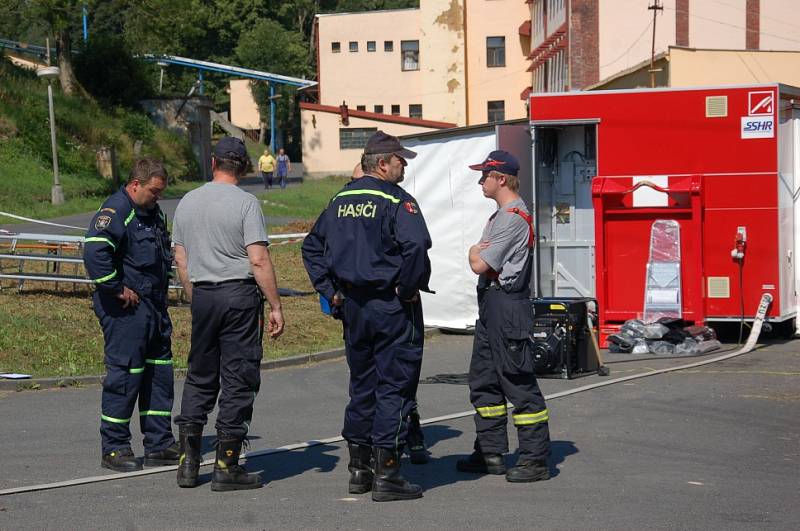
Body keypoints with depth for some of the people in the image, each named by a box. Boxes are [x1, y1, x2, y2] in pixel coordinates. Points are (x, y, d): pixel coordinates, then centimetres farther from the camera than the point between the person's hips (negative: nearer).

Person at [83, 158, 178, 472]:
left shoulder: (153, 213, 17)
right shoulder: (114, 212, -14)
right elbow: (94, 253, -29)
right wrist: (118, 290, -22)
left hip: (154, 307, 10)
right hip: (126, 309, -10)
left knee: (159, 373, 12)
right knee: (124, 374, -6)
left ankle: (159, 444, 20)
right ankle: (114, 449, 1)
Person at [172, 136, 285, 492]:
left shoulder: (187, 202, 9)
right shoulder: (245, 203, -8)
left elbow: (180, 259, 13)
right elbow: (259, 260, -14)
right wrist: (275, 306, -10)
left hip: (202, 295, 5)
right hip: (240, 294, -5)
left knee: (199, 377, 13)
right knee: (238, 380, 1)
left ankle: (188, 462, 11)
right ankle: (226, 466, 2)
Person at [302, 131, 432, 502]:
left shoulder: (341, 200, 11)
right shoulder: (396, 200, -12)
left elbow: (312, 246, 17)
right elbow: (415, 245, -27)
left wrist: (330, 291, 15)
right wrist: (410, 288, -14)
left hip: (352, 304, 7)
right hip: (391, 305, -7)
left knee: (361, 385, 16)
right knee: (394, 387, -2)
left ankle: (359, 469, 22)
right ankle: (386, 475, -2)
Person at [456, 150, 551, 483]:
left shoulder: (513, 217, -16)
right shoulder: (501, 214, 19)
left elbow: (479, 265, -17)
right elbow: (480, 259, 19)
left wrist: (474, 252, 2)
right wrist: (478, 252, -1)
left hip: (507, 305, -11)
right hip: (490, 305, 11)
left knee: (518, 381, -9)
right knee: (483, 380, 15)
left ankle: (536, 459, -7)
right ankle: (491, 453, 23)